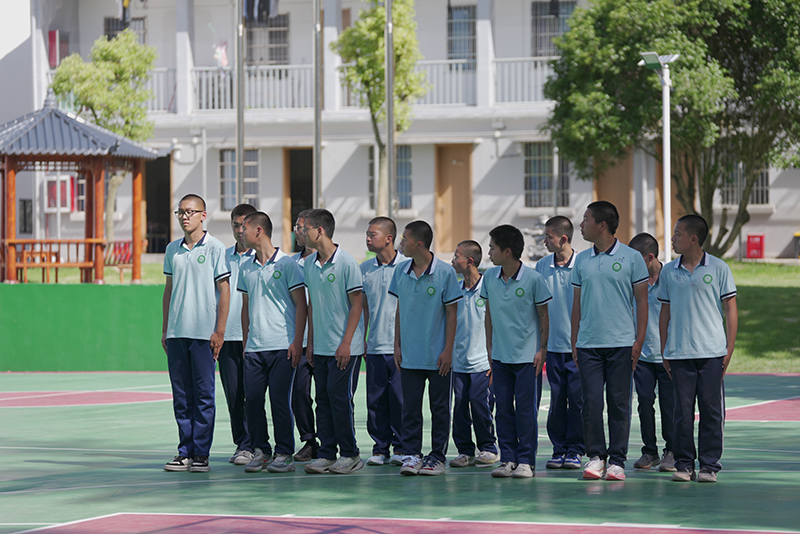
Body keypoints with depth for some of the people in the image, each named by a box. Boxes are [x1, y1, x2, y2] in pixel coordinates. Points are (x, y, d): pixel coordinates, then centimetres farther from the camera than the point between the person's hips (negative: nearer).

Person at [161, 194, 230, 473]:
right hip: (176, 333, 5)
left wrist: (219, 331, -8)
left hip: (203, 332, -5)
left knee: (203, 395, -2)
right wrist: (165, 329, 14)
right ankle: (185, 452, 12)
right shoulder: (172, 249, 12)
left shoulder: (214, 247, -2)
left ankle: (201, 453, 1)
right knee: (181, 395, 7)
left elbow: (224, 290, -3)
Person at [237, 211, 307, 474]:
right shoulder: (246, 268, 14)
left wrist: (297, 342, -9)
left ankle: (284, 454, 2)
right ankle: (260, 450, 11)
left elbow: (301, 305, -3)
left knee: (280, 399, -5)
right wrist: (246, 342, 16)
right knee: (253, 398, 1)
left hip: (282, 346, -5)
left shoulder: (287, 265, -3)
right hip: (254, 348, 5)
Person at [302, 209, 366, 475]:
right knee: (323, 399, 7)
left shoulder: (346, 263, -11)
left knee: (339, 398, -6)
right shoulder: (308, 264, 9)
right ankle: (326, 454, 12)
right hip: (320, 347, 7)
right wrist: (310, 342, 13)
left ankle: (350, 455, 4)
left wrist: (346, 343, -14)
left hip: (344, 347, -6)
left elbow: (356, 304, -10)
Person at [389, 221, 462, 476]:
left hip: (437, 356, -4)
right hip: (410, 355, 4)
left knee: (439, 407, 5)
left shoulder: (445, 272, -9)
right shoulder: (401, 271, 3)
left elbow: (452, 313, -5)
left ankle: (437, 457, 12)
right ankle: (412, 455, 10)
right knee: (410, 406, 4)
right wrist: (397, 345, 8)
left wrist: (448, 350, -8)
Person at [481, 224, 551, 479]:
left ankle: (526, 460, 4)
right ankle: (508, 458, 11)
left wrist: (542, 349, -3)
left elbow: (544, 315, -2)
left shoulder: (533, 279, -10)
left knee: (526, 409, -2)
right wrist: (489, 346, 12)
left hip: (527, 355, -4)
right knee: (503, 408, 4)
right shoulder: (489, 277, 4)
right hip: (500, 355, 4)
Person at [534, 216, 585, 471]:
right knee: (557, 399, 5)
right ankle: (559, 448, 12)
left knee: (577, 398, -1)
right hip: (553, 344, 3)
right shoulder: (542, 266, 7)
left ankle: (575, 449, 7)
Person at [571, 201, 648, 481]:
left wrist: (639, 340, -5)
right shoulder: (581, 260, 10)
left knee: (619, 402, 0)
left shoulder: (631, 258, 0)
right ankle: (595, 456, 8)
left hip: (621, 343, -3)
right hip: (588, 343, 3)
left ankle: (617, 460, 5)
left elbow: (641, 300, 2)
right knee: (591, 402, -1)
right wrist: (574, 342, 10)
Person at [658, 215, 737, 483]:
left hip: (712, 352, -2)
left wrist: (729, 349, -3)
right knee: (682, 410, 2)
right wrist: (664, 351, 10)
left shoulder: (718, 268, 1)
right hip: (679, 353, 2)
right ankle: (684, 464, 9)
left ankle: (709, 465, 6)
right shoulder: (669, 272, 8)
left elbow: (731, 310, 3)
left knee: (711, 409, -1)